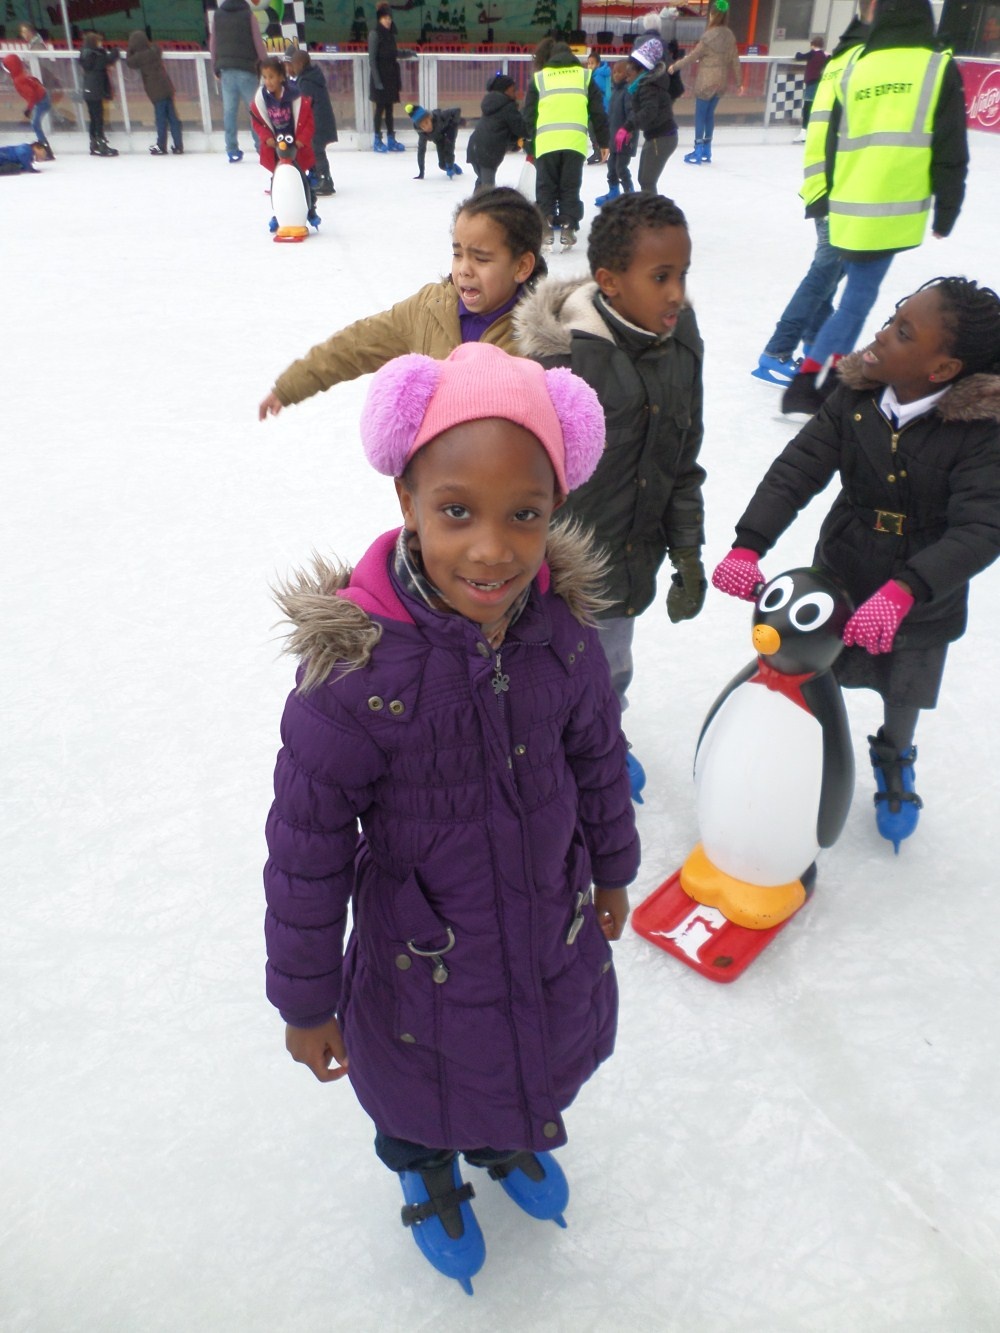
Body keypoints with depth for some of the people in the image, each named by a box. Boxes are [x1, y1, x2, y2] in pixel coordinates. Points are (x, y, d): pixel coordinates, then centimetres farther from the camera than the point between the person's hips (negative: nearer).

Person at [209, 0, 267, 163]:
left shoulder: (218, 15, 9)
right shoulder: (247, 14, -3)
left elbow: (212, 44, 12)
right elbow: (258, 42, -4)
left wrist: (216, 68, 20)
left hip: (225, 68, 3)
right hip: (246, 68, -3)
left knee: (229, 109, 3)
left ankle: (232, 150, 0)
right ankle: (261, 146, 0)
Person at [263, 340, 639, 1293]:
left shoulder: (561, 630, -19)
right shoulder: (355, 671, -33)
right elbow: (306, 852, -21)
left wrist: (611, 871, 14)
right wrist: (305, 1001, -9)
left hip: (555, 938, 4)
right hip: (422, 961, -3)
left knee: (541, 1065, 32)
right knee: (422, 1097, 27)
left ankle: (509, 1144, 70)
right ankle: (428, 1180, 65)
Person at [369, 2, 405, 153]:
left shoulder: (390, 34, 11)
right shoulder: (374, 34, -9)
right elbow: (372, 59, -13)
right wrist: (377, 80, -18)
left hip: (391, 75, 6)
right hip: (380, 76, -6)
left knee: (389, 108, 8)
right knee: (380, 108, -2)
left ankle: (391, 140, 11)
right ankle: (377, 140, 5)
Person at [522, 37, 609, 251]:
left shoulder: (538, 78, 16)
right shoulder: (584, 75, 17)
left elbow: (529, 115, 13)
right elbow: (598, 113, 15)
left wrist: (529, 142, 20)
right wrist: (603, 142, 21)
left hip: (546, 141, 0)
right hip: (575, 141, 0)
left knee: (545, 187, 10)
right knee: (570, 188, 10)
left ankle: (545, 227, -1)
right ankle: (567, 228, 1)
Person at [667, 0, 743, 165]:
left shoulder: (710, 35, -16)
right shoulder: (729, 35, 3)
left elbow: (693, 55, -11)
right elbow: (735, 60, 8)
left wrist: (675, 66, 0)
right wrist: (739, 82, 15)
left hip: (706, 81, -6)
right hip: (721, 81, 6)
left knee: (700, 114, 2)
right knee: (710, 114, 15)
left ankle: (698, 152, 2)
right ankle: (706, 151, 19)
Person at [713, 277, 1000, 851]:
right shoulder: (855, 398, -13)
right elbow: (797, 470, -17)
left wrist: (901, 591, -45)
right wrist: (748, 545, -31)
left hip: (923, 605, -1)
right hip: (840, 582, 2)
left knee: (902, 701, 19)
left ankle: (894, 762, 53)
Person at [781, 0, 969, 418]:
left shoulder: (851, 64, 9)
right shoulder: (938, 67, 2)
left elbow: (823, 136, 9)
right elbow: (950, 150, 1)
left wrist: (818, 194, 17)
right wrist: (947, 208, 9)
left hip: (847, 205, 4)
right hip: (894, 208, -4)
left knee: (856, 291, 18)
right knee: (857, 298, -2)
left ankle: (829, 372, 20)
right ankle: (806, 389, -7)